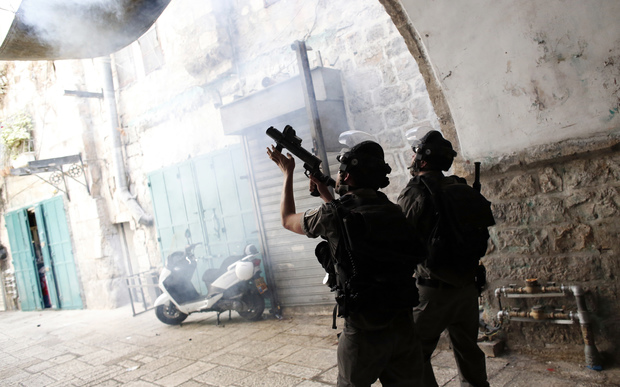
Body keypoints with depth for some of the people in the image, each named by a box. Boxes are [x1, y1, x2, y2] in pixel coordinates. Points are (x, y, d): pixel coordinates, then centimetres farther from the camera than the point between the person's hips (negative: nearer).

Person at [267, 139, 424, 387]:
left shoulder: (332, 215, -13)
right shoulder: (394, 212, 3)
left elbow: (288, 219, 9)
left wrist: (288, 173, 19)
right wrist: (324, 192, 26)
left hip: (365, 331, -4)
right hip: (404, 325, 4)